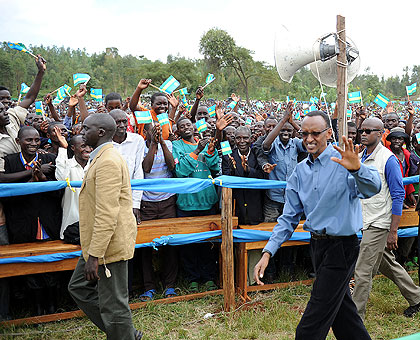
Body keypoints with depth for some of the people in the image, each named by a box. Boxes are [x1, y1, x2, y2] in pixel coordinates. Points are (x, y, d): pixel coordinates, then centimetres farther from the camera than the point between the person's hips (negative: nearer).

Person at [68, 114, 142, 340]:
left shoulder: (108, 161, -21)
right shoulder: (102, 157, 14)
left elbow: (107, 214, -27)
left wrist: (94, 255, -26)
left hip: (110, 244, -11)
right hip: (98, 242, 11)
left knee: (113, 304, 0)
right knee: (78, 287, 20)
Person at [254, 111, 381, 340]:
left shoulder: (342, 161, -13)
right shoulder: (300, 171, 8)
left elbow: (372, 188, -30)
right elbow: (289, 217, 9)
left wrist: (357, 169, -52)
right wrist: (268, 252, -1)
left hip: (341, 246, -7)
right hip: (318, 244, 7)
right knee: (343, 313, 21)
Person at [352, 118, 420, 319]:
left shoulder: (388, 159, -13)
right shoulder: (360, 158, 9)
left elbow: (398, 196, -14)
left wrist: (393, 231, -18)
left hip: (379, 223, -8)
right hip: (366, 222, 8)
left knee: (363, 271, -7)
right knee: (388, 265, 19)